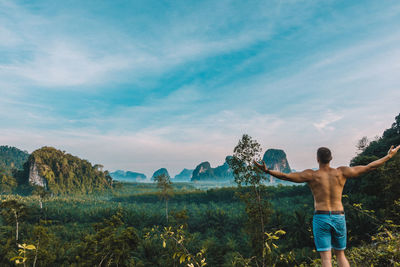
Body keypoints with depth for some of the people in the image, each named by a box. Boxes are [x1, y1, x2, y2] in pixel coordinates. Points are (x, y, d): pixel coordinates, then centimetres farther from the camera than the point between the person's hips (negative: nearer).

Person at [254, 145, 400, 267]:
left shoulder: (311, 175, -8)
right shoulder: (341, 172, -2)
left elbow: (286, 176, -15)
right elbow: (368, 167, 5)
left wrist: (267, 171, -12)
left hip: (321, 219, -3)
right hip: (339, 218, 3)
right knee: (340, 254, 20)